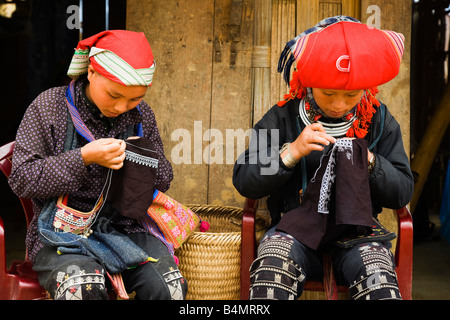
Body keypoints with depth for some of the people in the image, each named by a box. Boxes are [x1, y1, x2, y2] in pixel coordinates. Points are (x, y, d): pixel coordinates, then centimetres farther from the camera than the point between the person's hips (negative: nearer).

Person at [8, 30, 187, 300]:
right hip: (63, 235, -3)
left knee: (168, 287, -22)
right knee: (83, 288, -33)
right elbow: (21, 179, -8)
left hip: (127, 227, 3)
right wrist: (83, 158, -19)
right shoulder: (48, 107, -4)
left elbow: (164, 180, 15)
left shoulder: (141, 115, 8)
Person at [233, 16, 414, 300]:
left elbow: (402, 193, 7)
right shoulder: (282, 118, 3)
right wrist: (292, 151, -15)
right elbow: (244, 183, -1)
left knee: (378, 276, -33)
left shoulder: (378, 120, 7)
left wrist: (369, 162, -12)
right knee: (273, 258, -34)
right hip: (296, 226, 0)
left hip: (356, 230, 0)